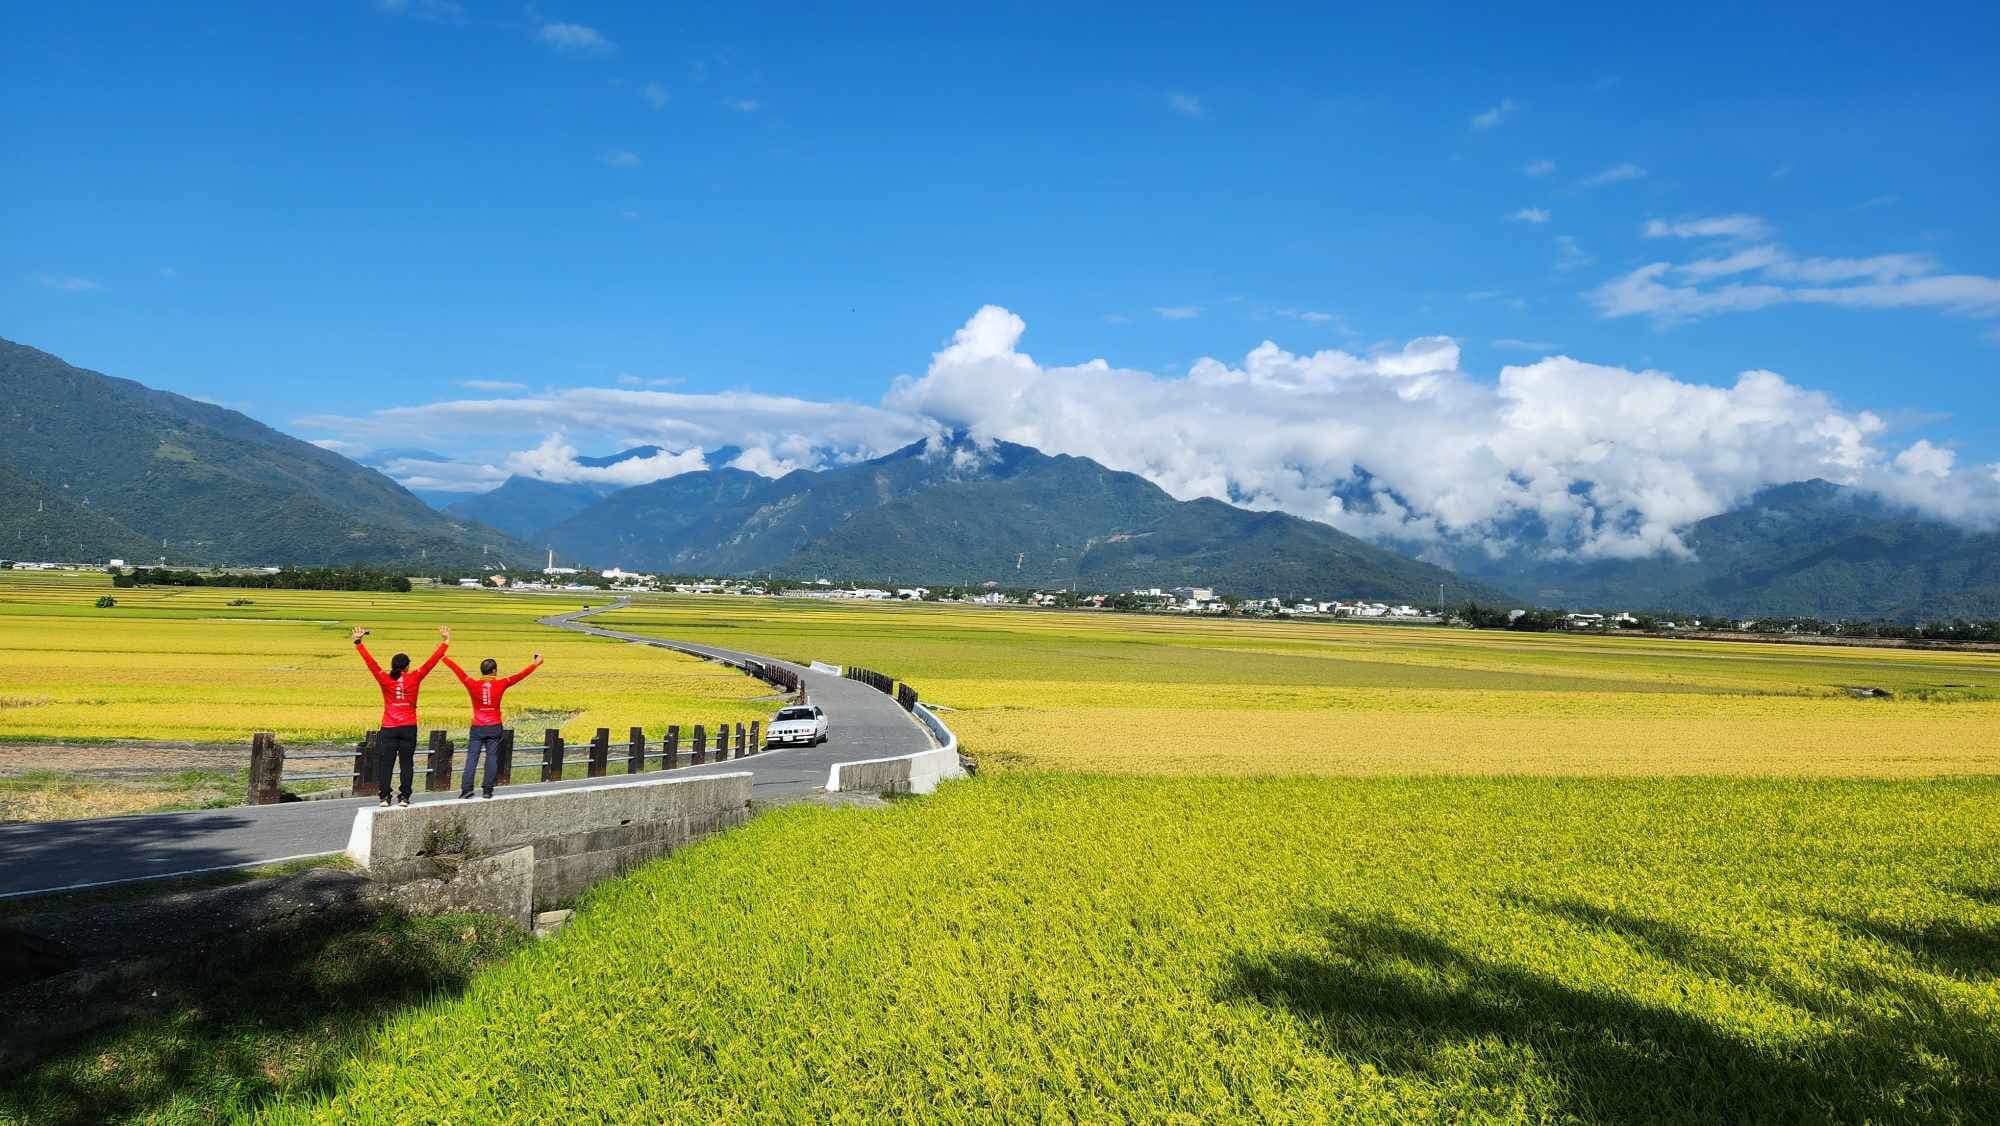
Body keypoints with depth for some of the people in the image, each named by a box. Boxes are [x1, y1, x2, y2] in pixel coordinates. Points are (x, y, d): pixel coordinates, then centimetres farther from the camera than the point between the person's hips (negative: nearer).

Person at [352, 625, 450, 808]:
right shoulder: (414, 678, -4)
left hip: (389, 729, 0)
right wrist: (445, 642, 5)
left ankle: (384, 796, 0)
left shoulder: (385, 680, -3)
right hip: (409, 728, 0)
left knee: (385, 762, 4)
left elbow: (370, 661, -3)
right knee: (407, 762, 5)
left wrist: (358, 643, 1)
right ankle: (404, 796, 4)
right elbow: (432, 661, -1)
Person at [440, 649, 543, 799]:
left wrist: (444, 658, 15)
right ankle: (487, 790, 4)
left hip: (477, 728, 0)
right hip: (494, 727, 0)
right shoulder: (500, 684, -5)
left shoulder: (473, 684, -4)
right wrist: (535, 663, 11)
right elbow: (520, 676, 2)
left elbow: (457, 670, 4)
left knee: (472, 757, 1)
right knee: (492, 758, 5)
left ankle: (466, 788, -8)